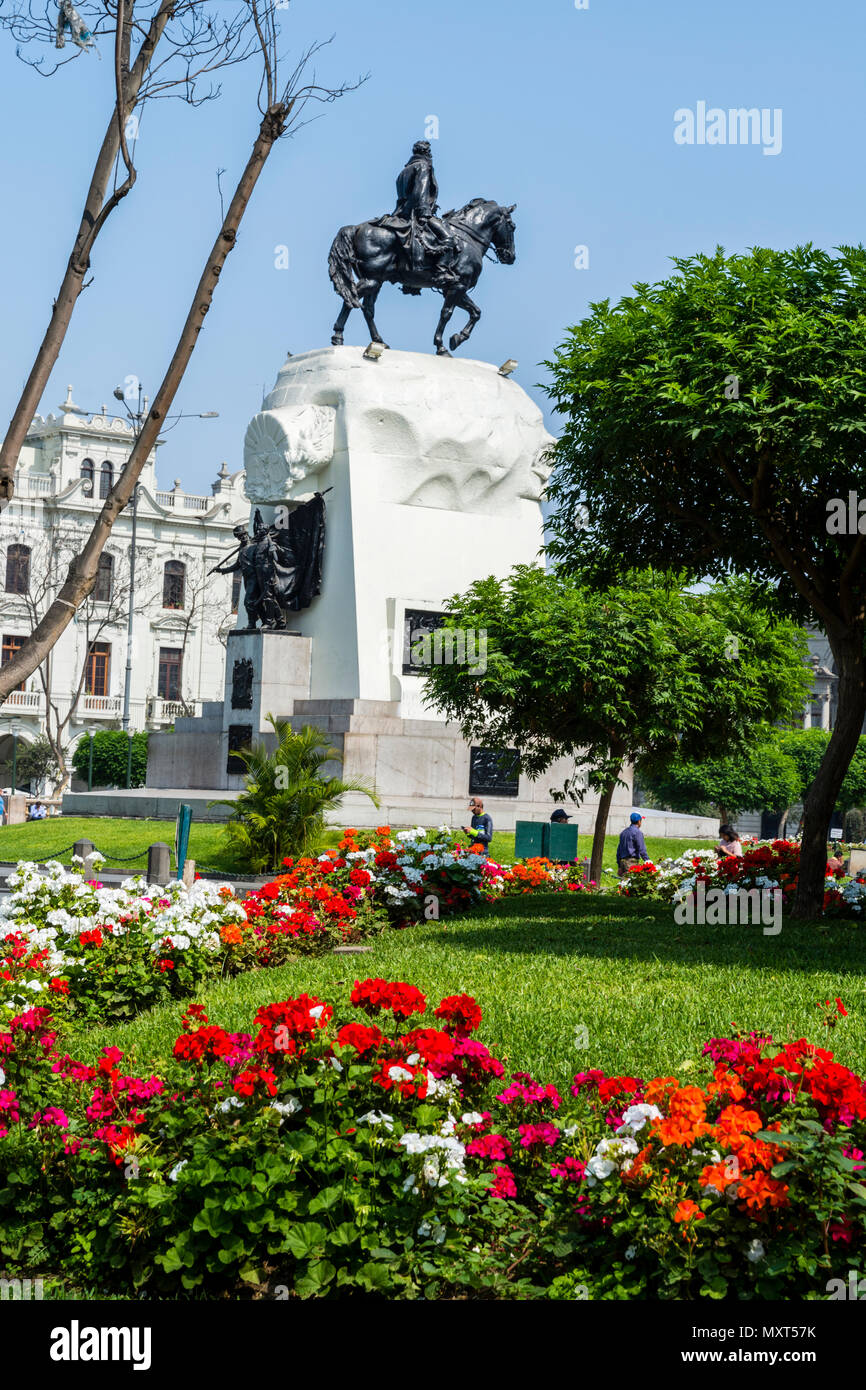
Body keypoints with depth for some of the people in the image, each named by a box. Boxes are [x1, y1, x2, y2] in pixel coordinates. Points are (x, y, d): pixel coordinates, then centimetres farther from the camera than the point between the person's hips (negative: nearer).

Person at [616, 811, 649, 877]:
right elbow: (641, 849, -13)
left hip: (623, 861, 8)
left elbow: (619, 850, 20)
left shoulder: (624, 832, 18)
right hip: (632, 862, -8)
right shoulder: (637, 832, -7)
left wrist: (619, 866, 24)